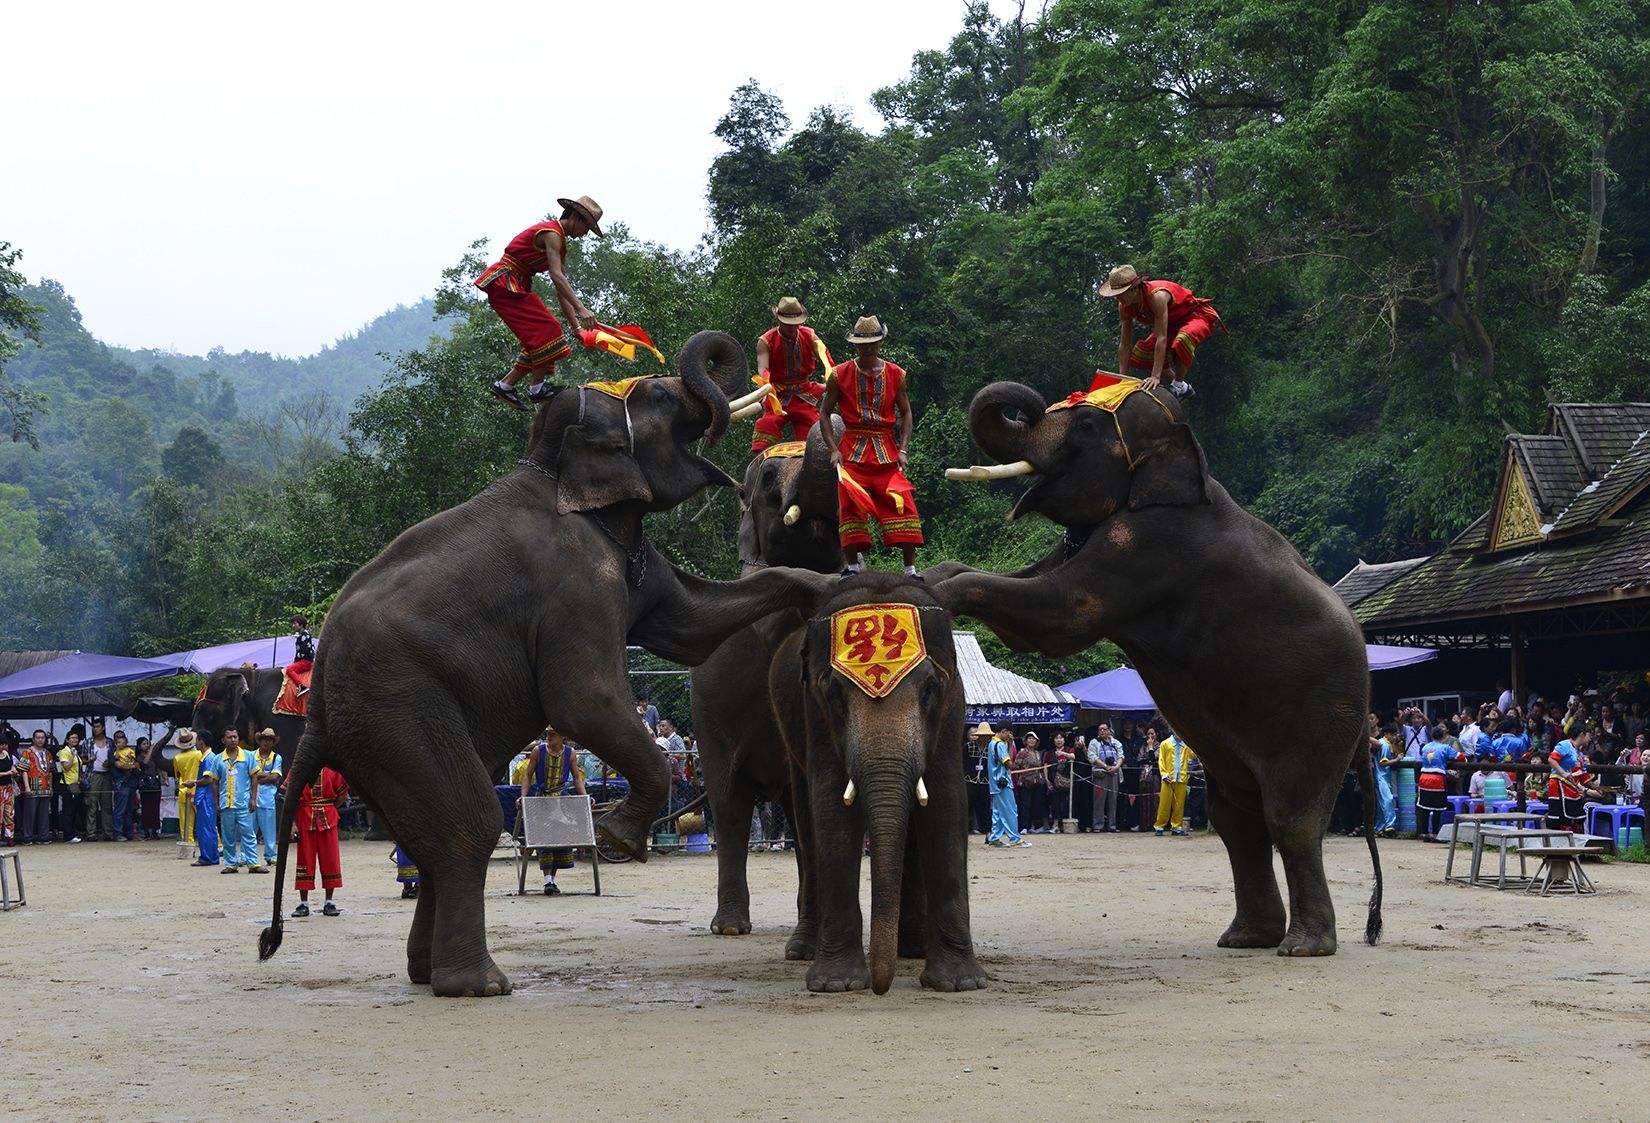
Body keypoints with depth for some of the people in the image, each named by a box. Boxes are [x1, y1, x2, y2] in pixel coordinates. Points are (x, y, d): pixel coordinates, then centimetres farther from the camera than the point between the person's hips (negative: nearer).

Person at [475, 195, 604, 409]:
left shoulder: (560, 243, 17)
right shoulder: (551, 233, -14)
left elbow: (561, 290, 15)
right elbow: (556, 276, -26)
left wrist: (577, 326, 7)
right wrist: (581, 309, -34)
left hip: (517, 286, 10)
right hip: (505, 284, -10)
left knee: (539, 335, 6)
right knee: (545, 328, -15)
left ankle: (505, 385, 9)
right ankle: (538, 388, -12)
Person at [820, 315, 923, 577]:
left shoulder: (895, 374, 6)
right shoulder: (840, 374, 1)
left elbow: (906, 412, 11)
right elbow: (824, 412, 5)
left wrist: (903, 449, -1)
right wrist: (833, 449, -6)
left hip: (887, 452, 1)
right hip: (852, 451, -1)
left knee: (901, 504, -8)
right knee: (851, 505, -7)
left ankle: (910, 568, -6)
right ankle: (853, 565, 2)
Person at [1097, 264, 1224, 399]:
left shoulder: (1157, 296, -37)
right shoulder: (1124, 306, -15)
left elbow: (1161, 338, -40)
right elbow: (1124, 345, -8)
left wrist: (1156, 376, -42)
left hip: (1198, 316, -8)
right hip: (1174, 323, 8)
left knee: (1182, 341, -40)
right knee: (1137, 356, -5)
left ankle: (1179, 384, -17)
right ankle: (1173, 378, 12)